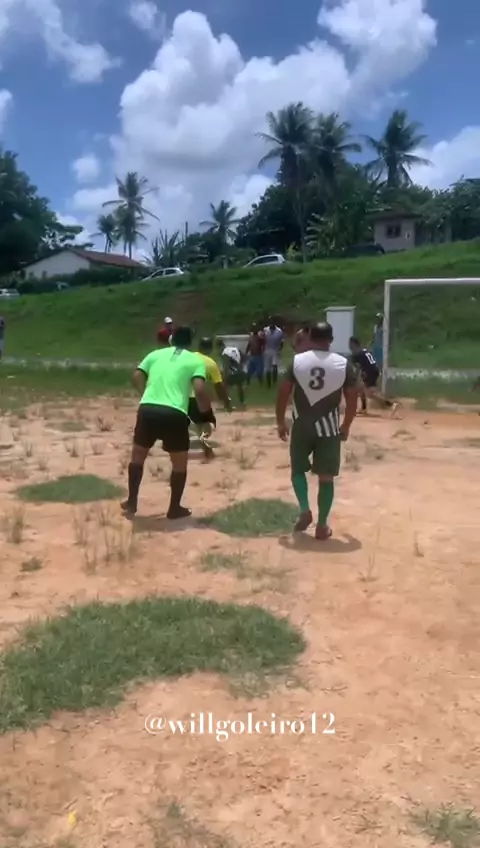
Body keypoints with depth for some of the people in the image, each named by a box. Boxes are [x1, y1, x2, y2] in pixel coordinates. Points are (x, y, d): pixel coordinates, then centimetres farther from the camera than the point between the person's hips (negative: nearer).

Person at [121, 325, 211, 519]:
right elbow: (199, 389, -6)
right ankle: (175, 508, 23)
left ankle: (131, 503, 29)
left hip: (148, 409, 3)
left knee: (137, 455, 24)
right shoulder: (195, 360, 8)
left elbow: (137, 377, 13)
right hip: (175, 414, -3)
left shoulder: (155, 354, 18)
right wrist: (205, 409, 11)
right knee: (180, 463, 17)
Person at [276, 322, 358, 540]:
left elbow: (283, 393, -3)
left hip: (302, 426, 0)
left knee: (298, 469, 21)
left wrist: (280, 422, 8)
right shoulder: (344, 364, -4)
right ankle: (322, 526, 12)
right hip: (328, 428, 0)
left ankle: (305, 510, 4)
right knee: (326, 477, 9)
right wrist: (345, 426, 12)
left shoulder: (297, 361, -3)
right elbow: (352, 400, -1)